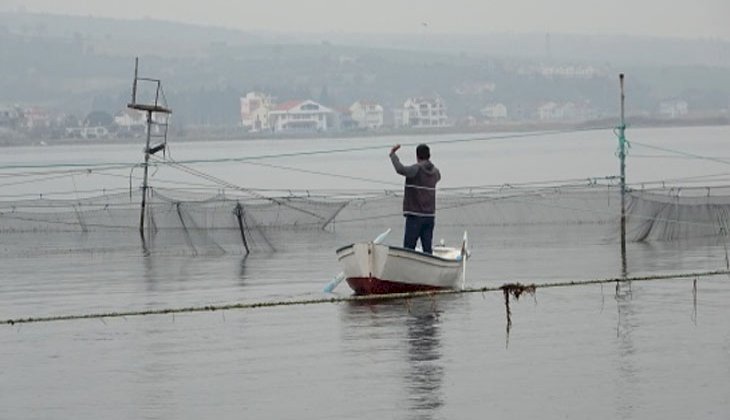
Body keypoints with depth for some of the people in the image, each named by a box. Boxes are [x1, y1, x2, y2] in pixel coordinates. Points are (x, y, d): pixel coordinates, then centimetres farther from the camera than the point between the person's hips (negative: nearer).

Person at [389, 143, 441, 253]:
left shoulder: (417, 169, -11)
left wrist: (393, 154, -18)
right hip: (430, 215, 6)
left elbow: (401, 169, -30)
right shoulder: (434, 171, 10)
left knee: (408, 248, -5)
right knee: (427, 248, 6)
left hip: (415, 216, -6)